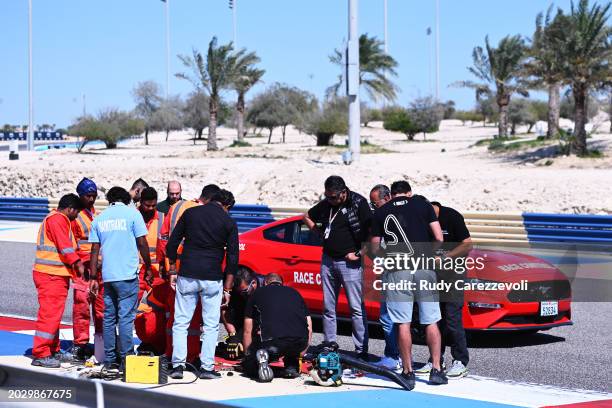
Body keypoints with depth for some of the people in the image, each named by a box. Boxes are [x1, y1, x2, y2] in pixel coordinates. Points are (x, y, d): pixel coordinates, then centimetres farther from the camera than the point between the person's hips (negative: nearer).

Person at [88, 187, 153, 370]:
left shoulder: (99, 218, 10)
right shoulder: (132, 213, 0)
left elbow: (95, 249, 8)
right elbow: (142, 243, -3)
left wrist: (93, 277, 10)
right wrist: (148, 268, 7)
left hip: (107, 275, 4)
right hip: (127, 274, -4)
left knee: (109, 318, 10)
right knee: (126, 317, -3)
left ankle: (110, 360, 12)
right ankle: (126, 359, -4)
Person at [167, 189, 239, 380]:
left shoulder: (190, 213, 6)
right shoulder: (229, 222, 2)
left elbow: (172, 243, 6)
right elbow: (232, 257, 0)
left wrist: (172, 271, 15)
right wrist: (227, 288, 4)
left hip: (187, 276, 1)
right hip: (212, 278, -1)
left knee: (180, 323, 7)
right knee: (211, 325, 6)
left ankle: (178, 365, 0)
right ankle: (207, 367, 2)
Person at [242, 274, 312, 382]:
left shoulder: (258, 293, 23)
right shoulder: (294, 292, 29)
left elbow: (247, 331, 25)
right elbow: (309, 329, 28)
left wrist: (248, 355, 38)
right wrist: (299, 355, 40)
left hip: (270, 341, -2)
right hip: (300, 342, 3)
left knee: (249, 367, 20)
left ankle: (262, 356, -11)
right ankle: (292, 366, 20)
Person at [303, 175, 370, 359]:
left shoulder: (358, 204, -9)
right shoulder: (325, 204, 8)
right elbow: (307, 217, 26)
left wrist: (358, 253, -13)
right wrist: (319, 231, 11)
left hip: (349, 262, -6)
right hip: (328, 260, 6)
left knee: (356, 308, -5)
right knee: (328, 308, 10)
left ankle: (361, 350, -4)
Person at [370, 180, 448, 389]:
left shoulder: (381, 212, 10)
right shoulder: (423, 205, 9)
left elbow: (374, 247, 9)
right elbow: (439, 238, 4)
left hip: (397, 270, 0)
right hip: (424, 266, 0)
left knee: (403, 323, 2)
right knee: (431, 321, 6)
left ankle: (408, 372, 5)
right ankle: (436, 370, 6)